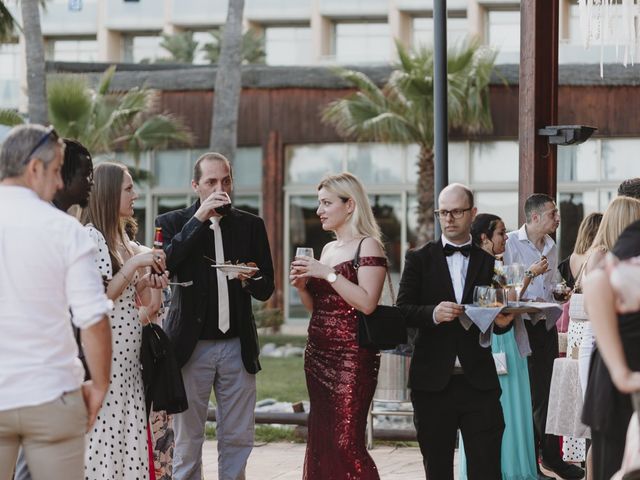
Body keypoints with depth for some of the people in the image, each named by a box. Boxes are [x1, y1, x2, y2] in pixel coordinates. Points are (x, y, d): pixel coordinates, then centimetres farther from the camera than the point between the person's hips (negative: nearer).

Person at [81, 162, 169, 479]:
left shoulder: (121, 240, 15)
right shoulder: (91, 237, -11)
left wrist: (148, 281, 6)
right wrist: (135, 264, -16)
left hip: (127, 359, 9)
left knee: (127, 441, 6)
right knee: (103, 440, -7)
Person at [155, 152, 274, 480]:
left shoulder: (251, 225, 9)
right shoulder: (173, 223, 2)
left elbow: (266, 289, 9)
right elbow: (162, 268, -16)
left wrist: (249, 280, -14)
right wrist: (199, 220, -17)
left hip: (238, 345, 3)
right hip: (192, 345, -2)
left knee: (238, 438, 5)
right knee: (187, 439, 2)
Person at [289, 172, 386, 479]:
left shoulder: (368, 246, -8)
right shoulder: (328, 248, 16)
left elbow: (367, 303, -20)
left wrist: (328, 273, -18)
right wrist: (302, 285, 3)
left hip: (351, 357, -8)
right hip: (318, 354, 8)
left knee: (346, 442, -13)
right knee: (321, 441, 8)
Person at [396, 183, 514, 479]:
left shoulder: (489, 262, 9)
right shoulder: (420, 259, 6)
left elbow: (496, 322, 12)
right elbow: (402, 310, -1)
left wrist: (503, 322, -11)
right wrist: (433, 313, -20)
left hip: (479, 380, 0)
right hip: (433, 380, 0)